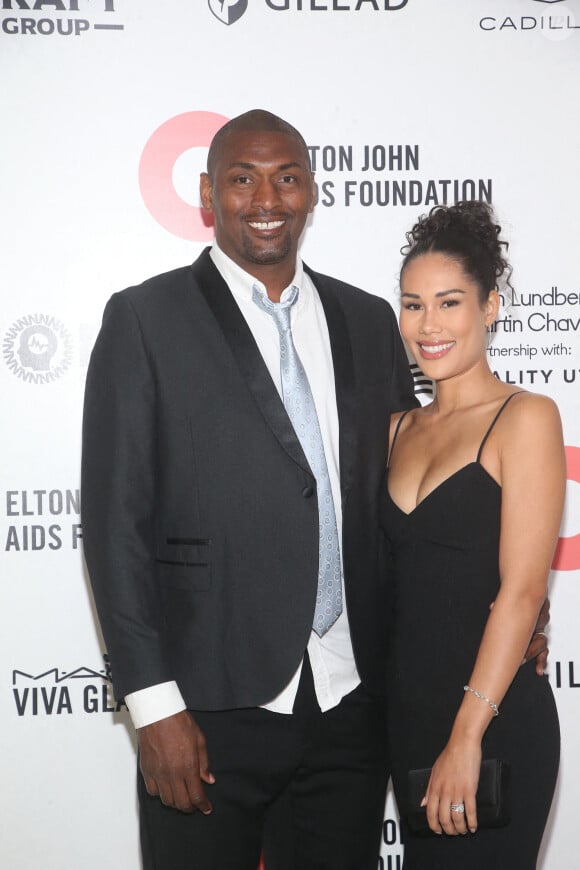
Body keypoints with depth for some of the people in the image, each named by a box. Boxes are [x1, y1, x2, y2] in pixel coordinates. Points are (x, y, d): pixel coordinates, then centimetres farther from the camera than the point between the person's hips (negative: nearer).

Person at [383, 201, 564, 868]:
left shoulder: (525, 418, -9)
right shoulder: (401, 428, 11)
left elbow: (522, 589, -16)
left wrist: (466, 737, -19)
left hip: (494, 723, -6)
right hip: (406, 712, 6)